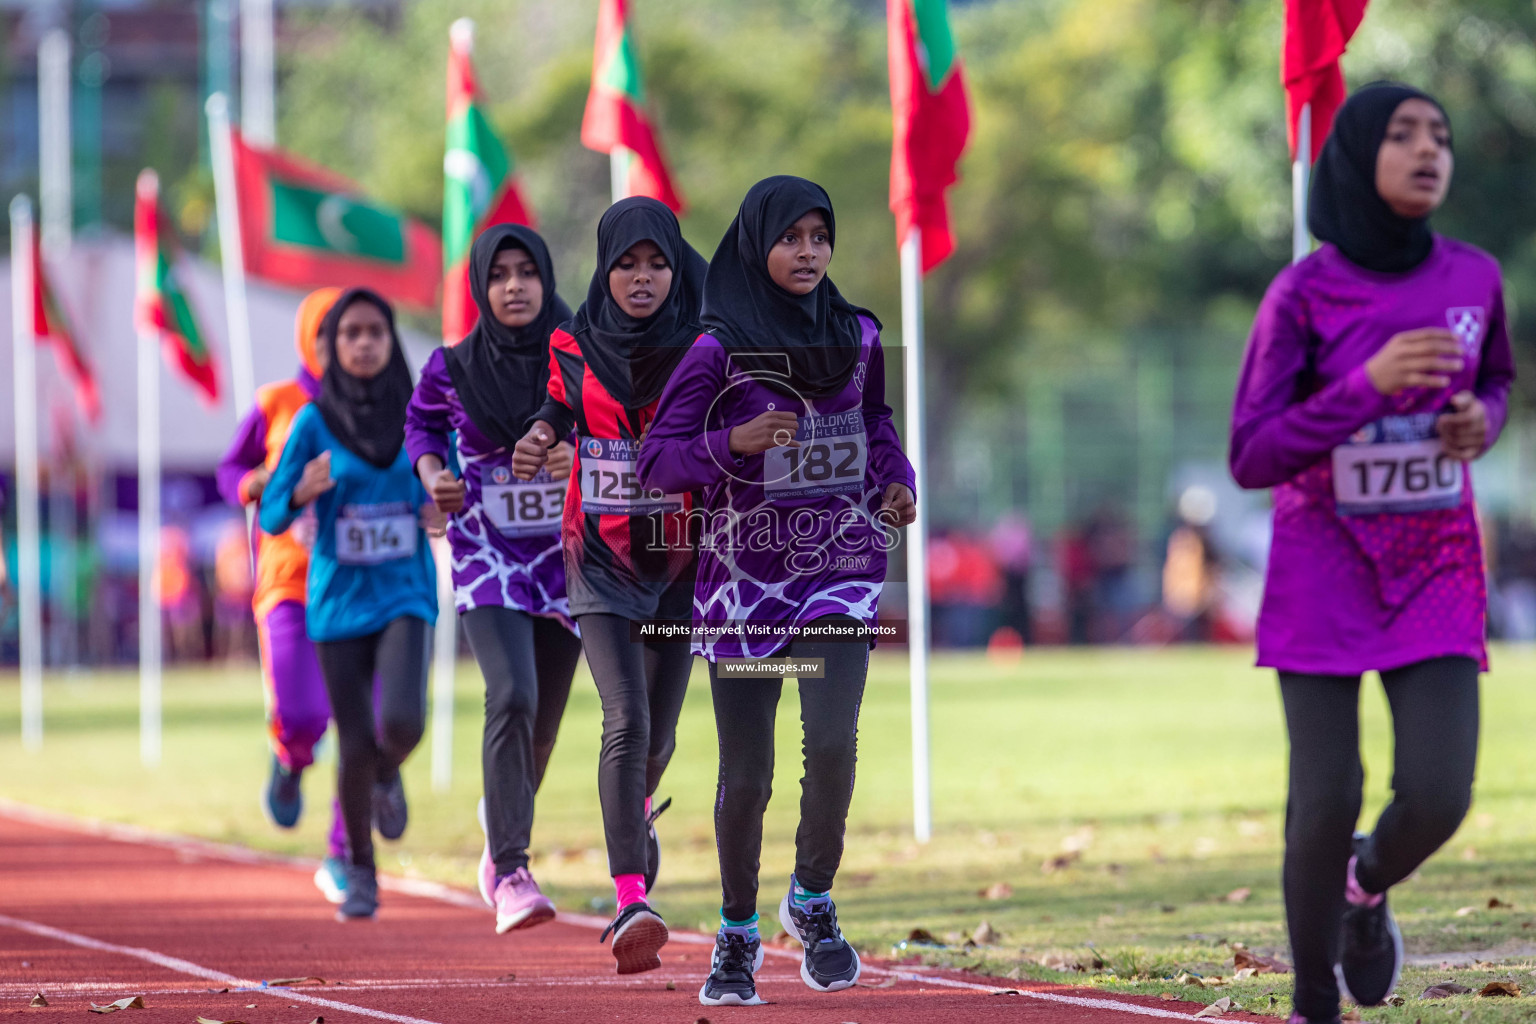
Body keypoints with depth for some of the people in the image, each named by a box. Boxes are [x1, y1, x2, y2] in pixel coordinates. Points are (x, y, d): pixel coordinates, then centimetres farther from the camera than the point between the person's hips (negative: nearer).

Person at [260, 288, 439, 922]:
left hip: (406, 595, 0)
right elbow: (271, 516, -3)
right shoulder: (315, 421, -3)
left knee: (402, 721, -22)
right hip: (339, 600, 0)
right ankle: (360, 872, 23)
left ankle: (388, 774, 16)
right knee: (355, 745, -1)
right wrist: (304, 492, -24)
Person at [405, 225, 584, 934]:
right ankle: (511, 873, -23)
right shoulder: (454, 368, -5)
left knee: (542, 725, 9)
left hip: (565, 554, 2)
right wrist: (430, 471, -4)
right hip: (488, 555, -2)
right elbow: (422, 422, 14)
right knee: (512, 696, -23)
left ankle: (500, 838, 39)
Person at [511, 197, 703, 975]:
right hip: (602, 557, -1)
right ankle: (630, 900, -24)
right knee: (625, 721, -18)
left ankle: (637, 809, 48)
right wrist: (541, 435, -4)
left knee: (659, 732, 11)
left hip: (679, 559, 1)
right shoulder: (576, 347, -2)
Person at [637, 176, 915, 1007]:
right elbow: (656, 460, -8)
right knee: (746, 775, 2)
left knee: (832, 742, -18)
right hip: (743, 572, -2)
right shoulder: (719, 351, -7)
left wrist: (896, 480, 2)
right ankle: (736, 935, 23)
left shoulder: (855, 336, 4)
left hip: (840, 566, 2)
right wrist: (735, 441, -24)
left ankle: (813, 898, 7)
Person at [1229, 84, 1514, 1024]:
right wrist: (1370, 382, -25)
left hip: (1436, 575, 3)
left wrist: (1482, 421, -4)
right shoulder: (1303, 296, -11)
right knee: (1327, 799, -7)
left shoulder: (1474, 277, 0)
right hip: (1322, 576, -3)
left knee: (1438, 797, -9)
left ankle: (1369, 883, 27)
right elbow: (1252, 458, -13)